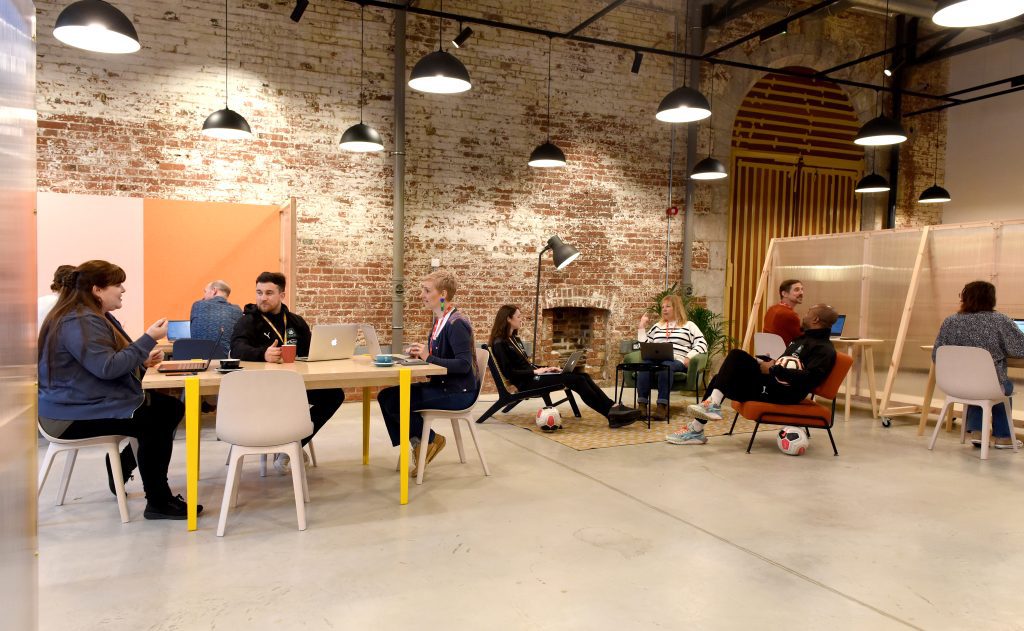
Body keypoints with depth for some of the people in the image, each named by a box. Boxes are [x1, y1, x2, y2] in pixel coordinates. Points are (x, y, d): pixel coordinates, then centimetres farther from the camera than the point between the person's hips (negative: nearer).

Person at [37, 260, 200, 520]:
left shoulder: (97, 317, 15)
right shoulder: (79, 322, -20)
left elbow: (108, 362, 19)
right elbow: (107, 367, -30)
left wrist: (142, 361, 0)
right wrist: (148, 339, -26)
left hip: (92, 401, 11)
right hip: (75, 414, -11)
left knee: (172, 407, 2)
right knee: (155, 423, -24)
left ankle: (122, 471, 15)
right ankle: (158, 503, -13)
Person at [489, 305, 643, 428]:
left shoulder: (514, 339, 19)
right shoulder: (500, 343, -9)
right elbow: (509, 372, -17)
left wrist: (545, 368, 7)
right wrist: (535, 372, -16)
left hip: (532, 376, 9)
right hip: (526, 382, -9)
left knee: (583, 376, -10)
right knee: (575, 380, -23)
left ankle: (613, 409, -21)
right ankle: (611, 413, -24)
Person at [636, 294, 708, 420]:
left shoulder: (688, 326, 18)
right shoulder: (657, 326, 30)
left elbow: (702, 344, 5)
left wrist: (689, 357, -10)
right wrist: (642, 326, 22)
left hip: (677, 361, -3)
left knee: (666, 365, -40)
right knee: (645, 364, -34)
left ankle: (662, 406, -46)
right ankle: (642, 404, -42)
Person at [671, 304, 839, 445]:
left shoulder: (824, 349, -8)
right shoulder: (803, 338, 24)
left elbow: (809, 378, -23)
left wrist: (773, 370, -20)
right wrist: (768, 364, 6)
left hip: (784, 394, -10)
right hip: (771, 384, 10)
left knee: (737, 355, -21)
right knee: (720, 380, 1)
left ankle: (713, 404, -24)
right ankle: (696, 430, -2)